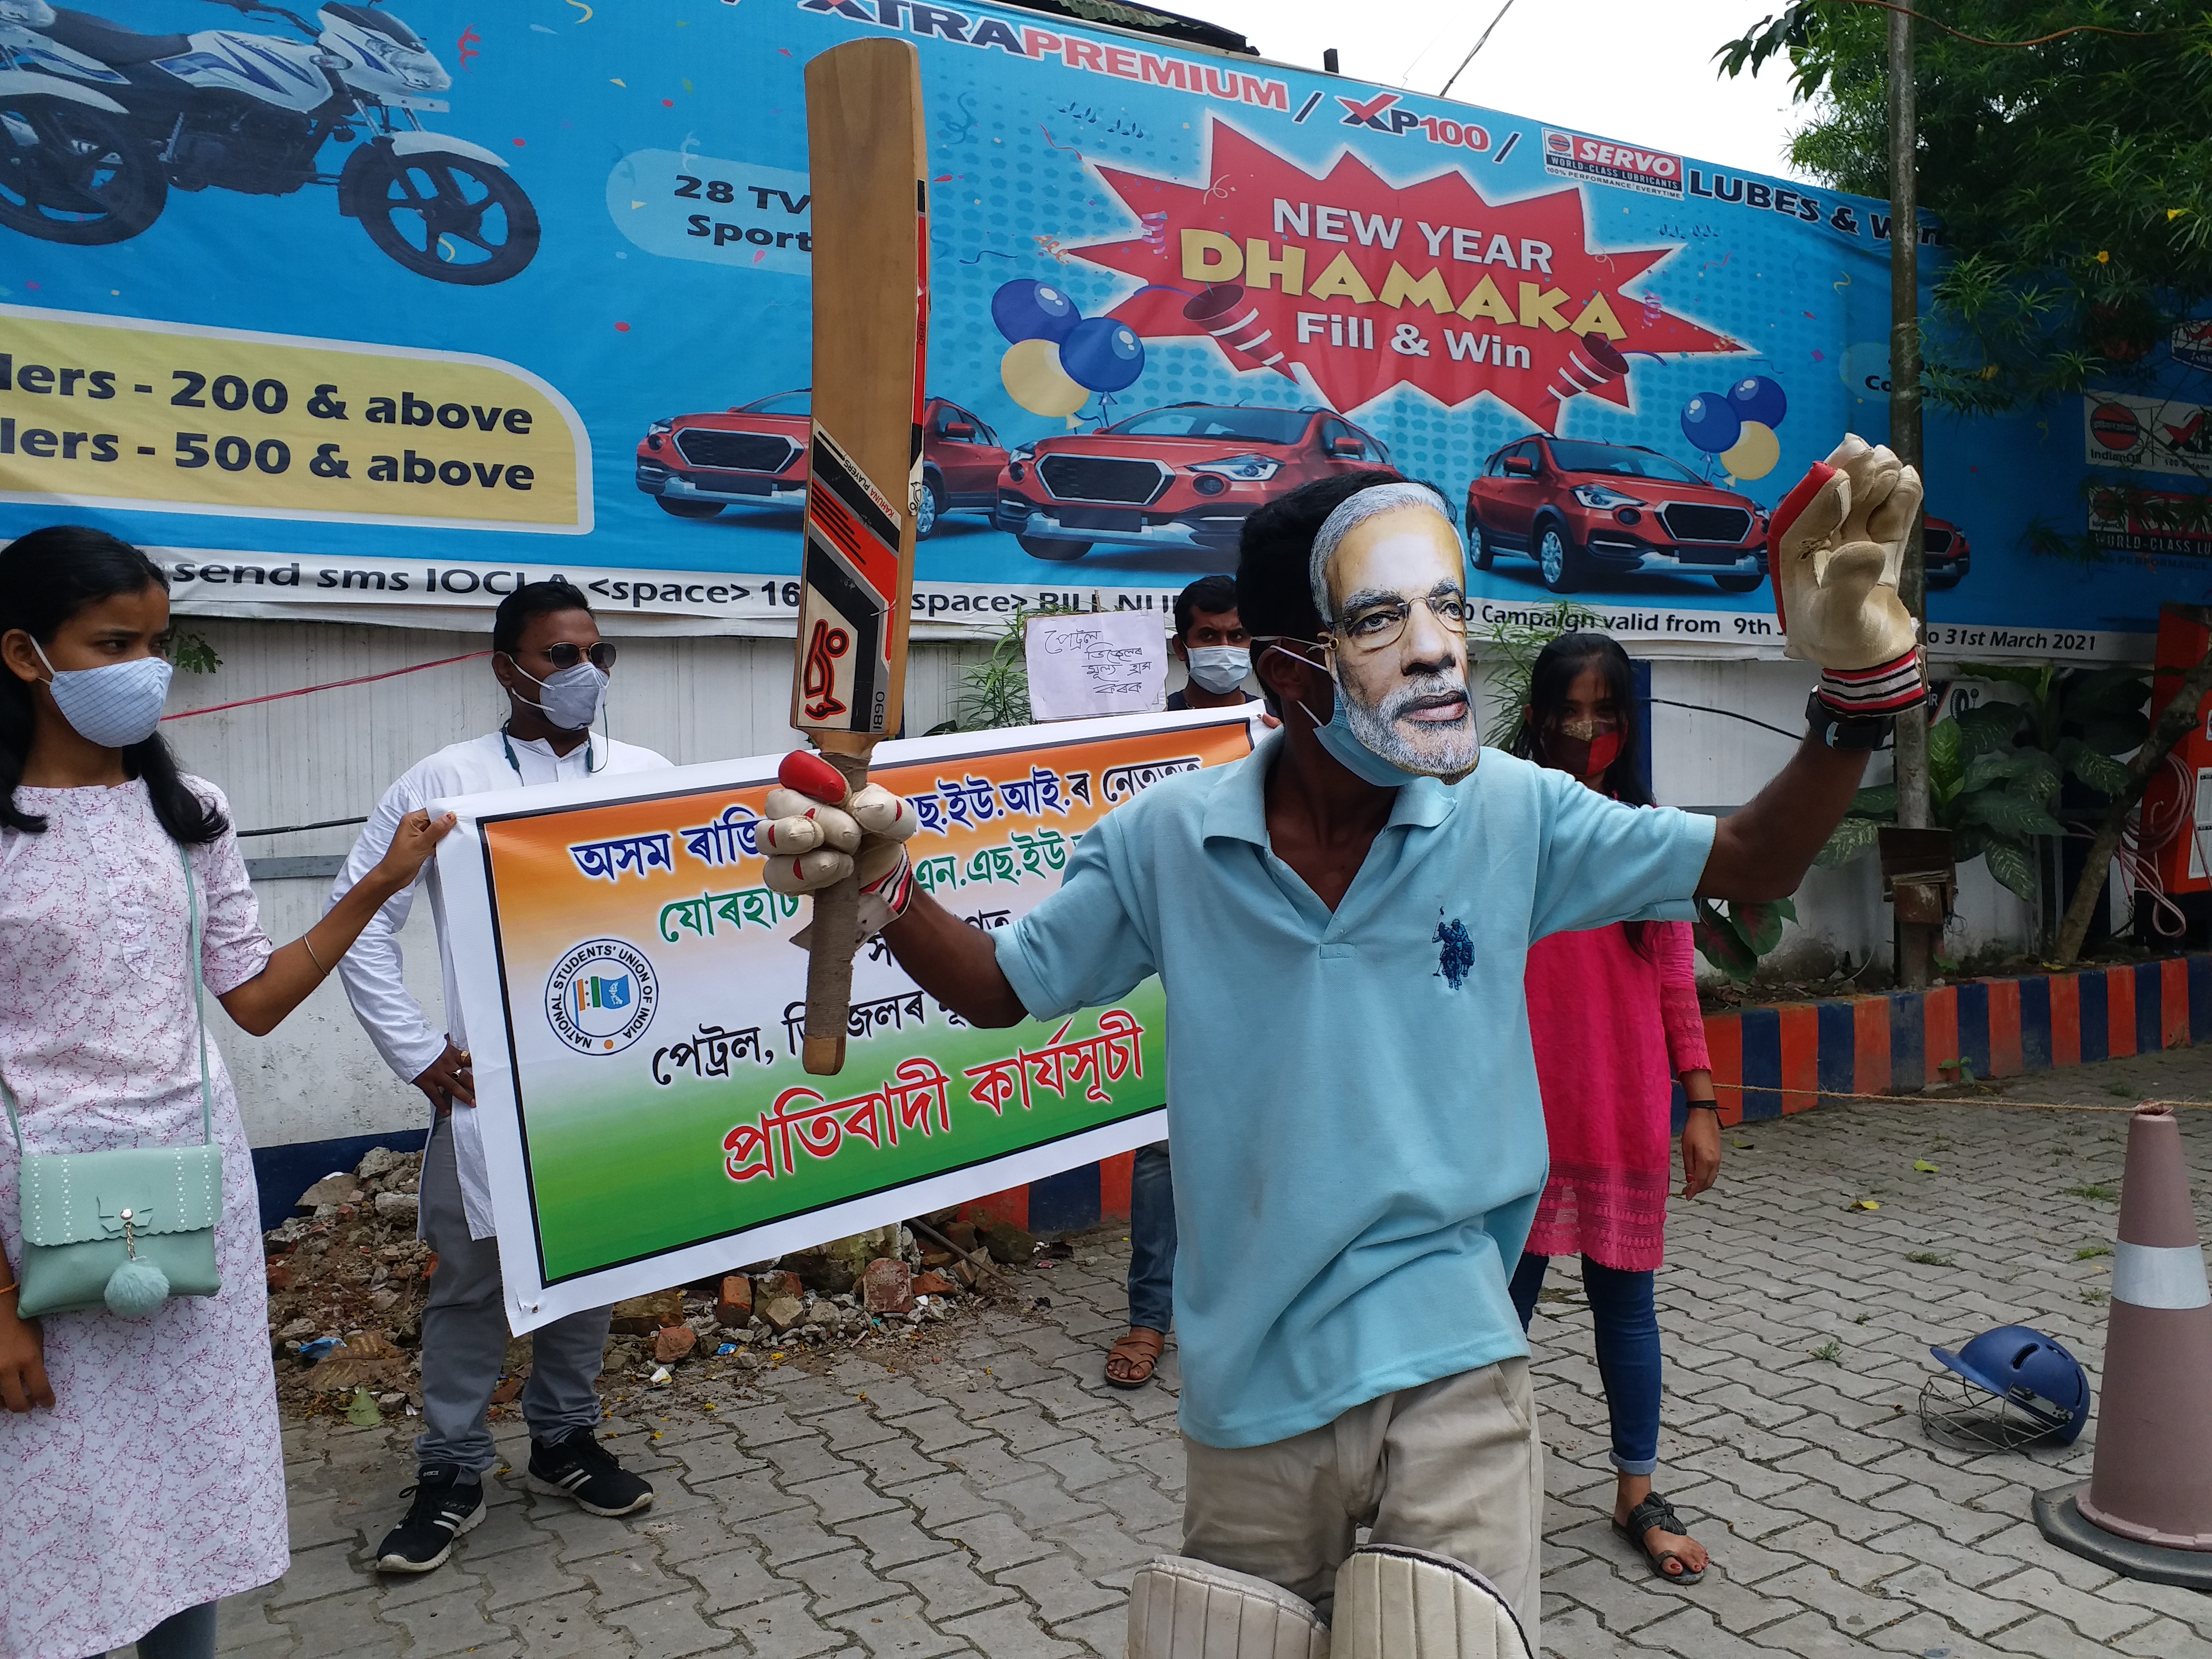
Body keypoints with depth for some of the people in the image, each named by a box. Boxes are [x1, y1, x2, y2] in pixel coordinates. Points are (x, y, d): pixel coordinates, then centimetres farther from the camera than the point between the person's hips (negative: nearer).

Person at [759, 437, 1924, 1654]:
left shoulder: (1512, 815, -9)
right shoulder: (1172, 840, -10)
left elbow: (1752, 865, -3)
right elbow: (1001, 988, 2)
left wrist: (1856, 683, -20)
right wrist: (882, 895, -18)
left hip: (1451, 1368, -1)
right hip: (1250, 1384, 2)